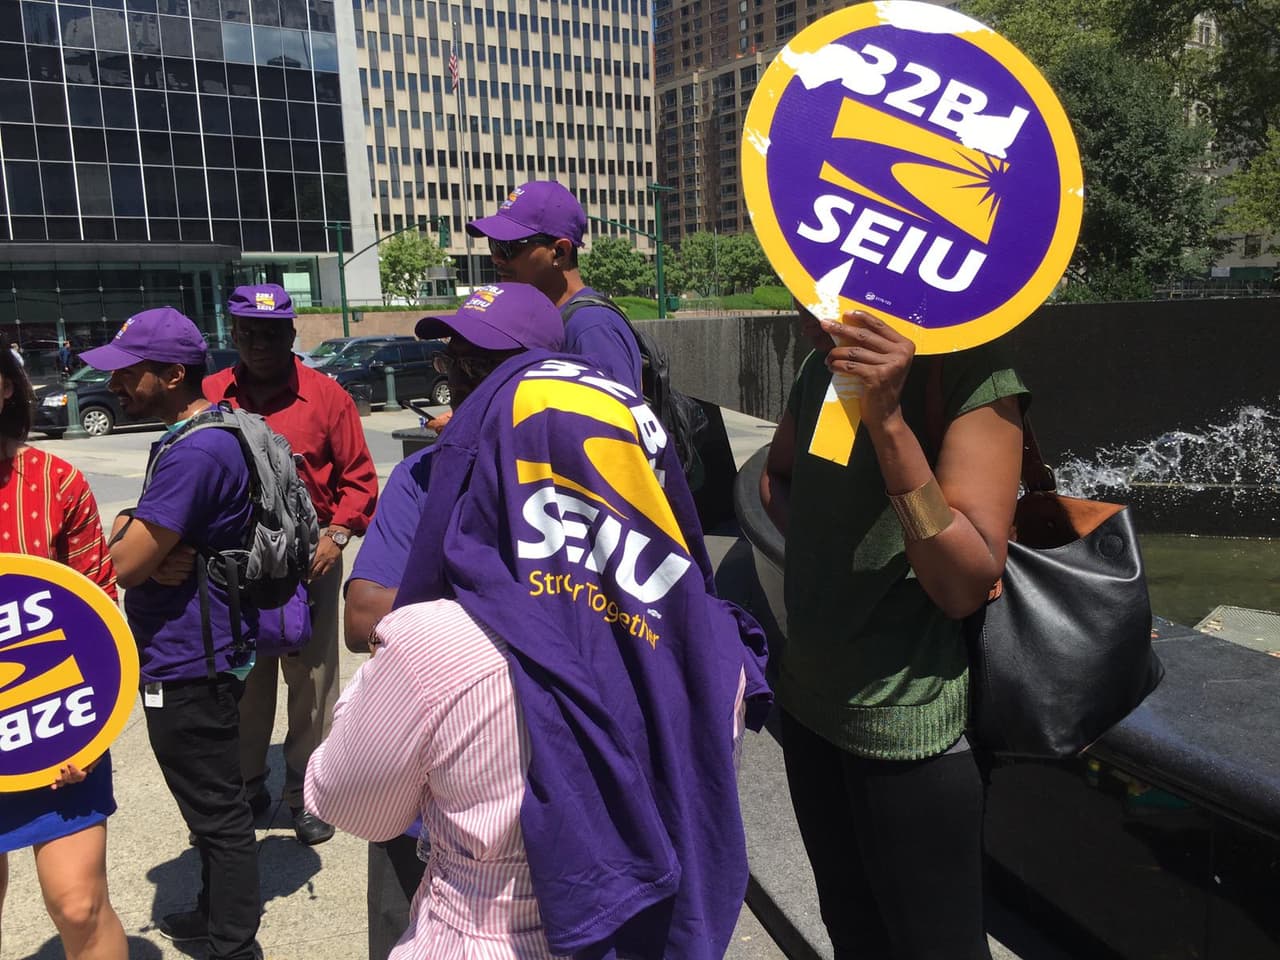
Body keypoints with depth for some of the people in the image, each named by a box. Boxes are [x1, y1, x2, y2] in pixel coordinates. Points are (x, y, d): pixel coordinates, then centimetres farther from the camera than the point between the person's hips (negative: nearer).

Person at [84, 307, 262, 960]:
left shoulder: (194, 452, -24)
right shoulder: (210, 430, 9)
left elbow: (122, 565, -25)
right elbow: (162, 534, 14)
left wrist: (123, 537, -4)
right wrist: (144, 544, -8)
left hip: (188, 664, -10)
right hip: (197, 650, 10)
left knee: (217, 812, 4)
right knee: (214, 801, 23)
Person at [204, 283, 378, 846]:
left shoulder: (326, 396, -1)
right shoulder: (210, 397, 4)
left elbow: (359, 477, 0)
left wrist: (337, 534, -12)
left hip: (310, 560, -2)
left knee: (311, 682, 5)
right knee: (241, 682, 14)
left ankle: (305, 794, 19)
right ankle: (245, 785, 31)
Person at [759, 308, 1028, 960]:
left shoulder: (976, 377, -17)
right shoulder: (823, 365, 3)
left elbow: (965, 586, -23)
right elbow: (775, 478, 21)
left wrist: (886, 418, -32)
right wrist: (823, 547, 0)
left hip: (904, 721, -6)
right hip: (808, 698, 7)